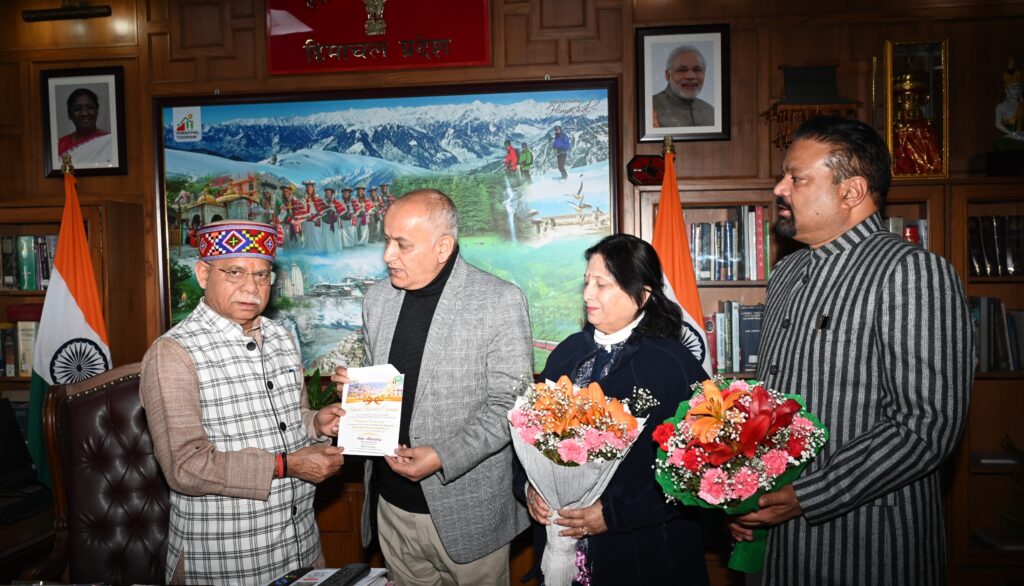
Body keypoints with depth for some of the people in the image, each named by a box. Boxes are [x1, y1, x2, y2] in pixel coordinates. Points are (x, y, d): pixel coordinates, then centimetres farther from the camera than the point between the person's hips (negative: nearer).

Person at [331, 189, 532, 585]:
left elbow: (509, 404, -12)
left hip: (465, 510, -5)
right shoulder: (378, 298, 5)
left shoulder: (500, 301, -12)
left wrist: (443, 457, -21)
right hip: (392, 505, 5)